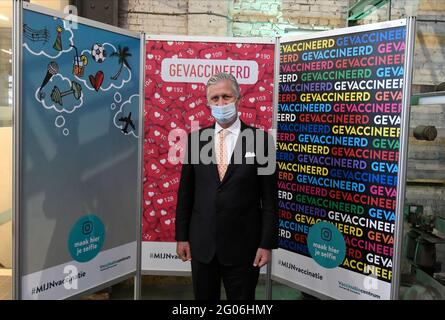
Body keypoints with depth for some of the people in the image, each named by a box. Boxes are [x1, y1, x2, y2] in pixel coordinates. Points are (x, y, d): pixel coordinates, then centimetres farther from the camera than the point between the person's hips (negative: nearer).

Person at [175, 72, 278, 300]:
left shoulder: (260, 139, -5)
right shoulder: (195, 139, 2)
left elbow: (269, 198, -5)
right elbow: (185, 192, 6)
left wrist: (267, 244, -8)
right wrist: (181, 236, 4)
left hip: (243, 245, -2)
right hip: (201, 244, 3)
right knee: (203, 297, 17)